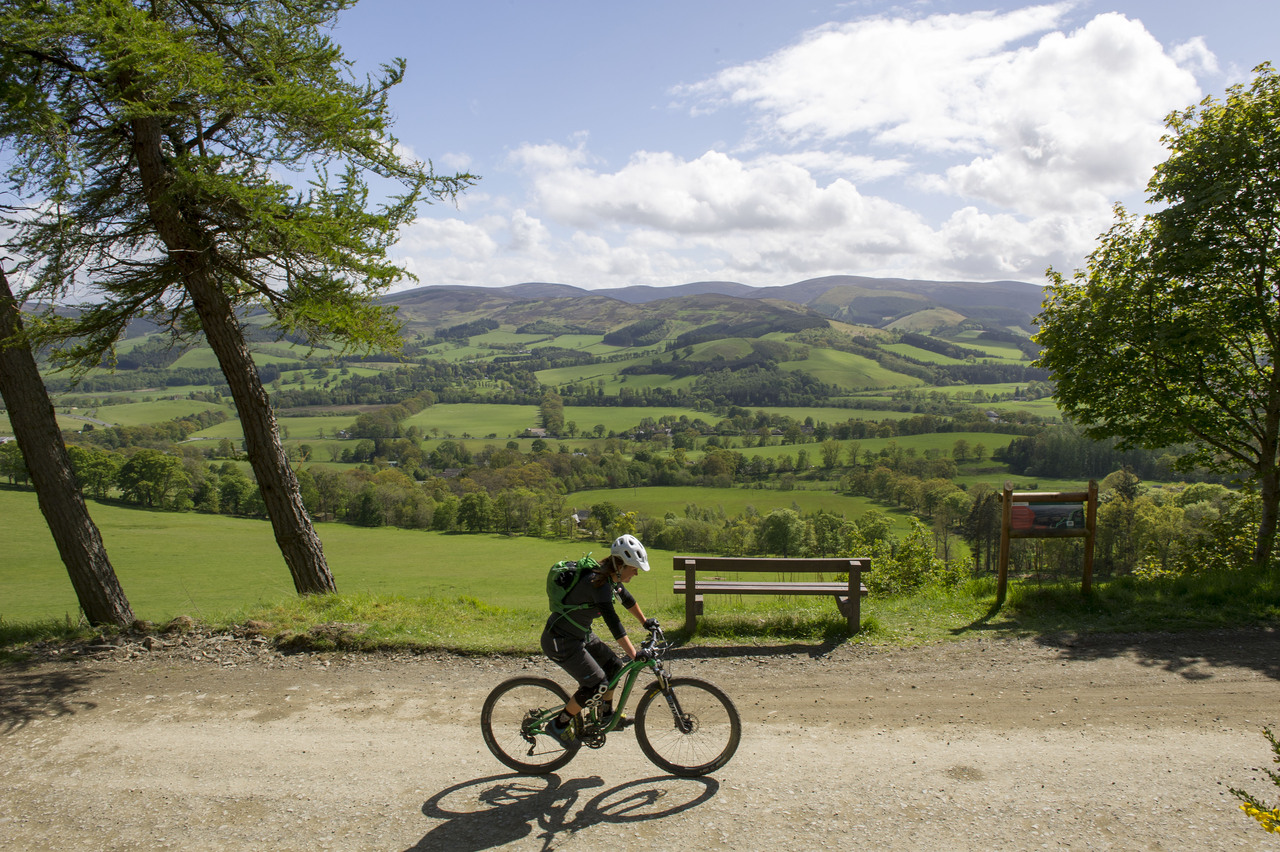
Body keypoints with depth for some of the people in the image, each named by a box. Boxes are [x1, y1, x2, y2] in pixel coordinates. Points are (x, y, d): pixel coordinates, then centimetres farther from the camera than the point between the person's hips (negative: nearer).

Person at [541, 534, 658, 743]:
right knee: (597, 685, -11)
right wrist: (634, 654, -34)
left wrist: (645, 621, 30)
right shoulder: (598, 583, -29)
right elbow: (613, 622, -33)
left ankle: (606, 715, 29)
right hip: (560, 641, -9)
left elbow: (627, 599, 20)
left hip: (580, 634, 9)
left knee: (614, 665, 10)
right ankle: (560, 724, 5)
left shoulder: (612, 578, 0)